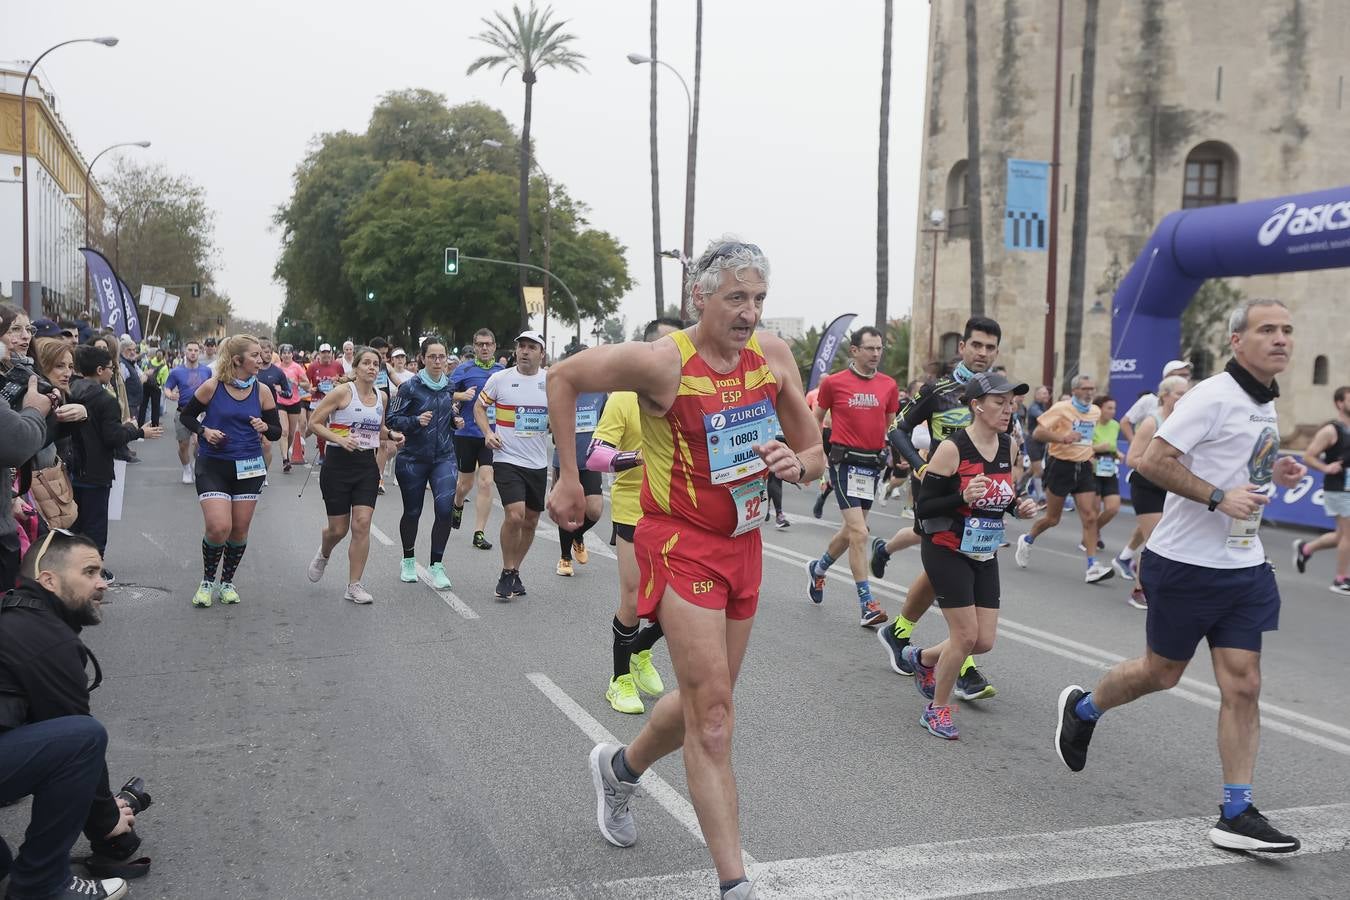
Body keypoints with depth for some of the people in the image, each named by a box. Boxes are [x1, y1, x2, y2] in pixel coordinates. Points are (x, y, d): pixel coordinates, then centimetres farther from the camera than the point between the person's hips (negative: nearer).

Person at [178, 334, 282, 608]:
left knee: (240, 529, 7)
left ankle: (227, 582, 29)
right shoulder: (212, 387, -8)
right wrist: (203, 431, -13)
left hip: (249, 468, 3)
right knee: (219, 527, -15)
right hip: (213, 466, -3)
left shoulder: (262, 391, -1)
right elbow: (186, 416, 5)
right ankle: (207, 581, 11)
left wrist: (265, 427, -17)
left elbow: (277, 431, 5)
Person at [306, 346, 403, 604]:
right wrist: (339, 438, -22)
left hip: (367, 466, 4)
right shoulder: (343, 392, -9)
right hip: (339, 465, -4)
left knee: (362, 525, -7)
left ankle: (354, 585, 2)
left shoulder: (381, 397, 7)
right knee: (339, 529, 4)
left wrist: (391, 435, 3)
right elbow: (313, 422, -8)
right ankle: (323, 555, 41)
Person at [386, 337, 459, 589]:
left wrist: (456, 420, 3)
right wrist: (416, 421, -23)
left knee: (445, 509, -12)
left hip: (444, 457, 3)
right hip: (413, 458, -2)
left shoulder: (451, 386, 6)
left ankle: (437, 565, 1)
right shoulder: (411, 386, -8)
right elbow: (393, 420, -7)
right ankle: (408, 561, 31)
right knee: (412, 512, 9)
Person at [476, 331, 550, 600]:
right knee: (515, 515, -18)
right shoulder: (500, 378, -3)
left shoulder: (551, 381, 2)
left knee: (530, 521, 10)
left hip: (538, 463, 4)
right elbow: (479, 406, 10)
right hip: (507, 459, -4)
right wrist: (487, 432, -5)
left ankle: (514, 572, 28)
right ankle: (507, 573, 1)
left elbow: (562, 415, 15)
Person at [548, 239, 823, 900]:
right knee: (714, 716, -9)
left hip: (743, 542, 6)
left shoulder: (774, 356, -4)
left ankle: (619, 768, 46)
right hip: (680, 543, -6)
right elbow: (562, 378, -4)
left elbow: (815, 456, 5)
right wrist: (568, 479, -4)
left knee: (705, 702, 18)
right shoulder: (661, 362, -18)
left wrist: (796, 463, -19)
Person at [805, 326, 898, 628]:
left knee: (851, 530, 16)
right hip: (845, 461, -5)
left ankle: (817, 569, 43)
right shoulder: (834, 382, -3)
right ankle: (867, 604, -8)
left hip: (873, 462, 5)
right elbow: (816, 419, 8)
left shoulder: (889, 385, 7)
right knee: (859, 533, -12)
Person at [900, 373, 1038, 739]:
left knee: (984, 641, 5)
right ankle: (937, 709, 15)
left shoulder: (1009, 446, 2)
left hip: (985, 556, 7)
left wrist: (1019, 506, -2)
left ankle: (922, 658, 34)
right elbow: (923, 509, -16)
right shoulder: (952, 449, -18)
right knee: (966, 635, -8)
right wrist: (963, 497, -32)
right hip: (947, 553, -7)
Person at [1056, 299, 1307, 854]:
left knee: (1243, 686, 1)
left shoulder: (1265, 403, 12)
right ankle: (1081, 708, 36)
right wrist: (1219, 497, -26)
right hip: (1187, 563, -7)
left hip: (1243, 567, 7)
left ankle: (1236, 816, 8)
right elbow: (1152, 461, -21)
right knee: (1163, 672, 8)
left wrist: (1273, 471, 8)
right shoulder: (1213, 397, -16)